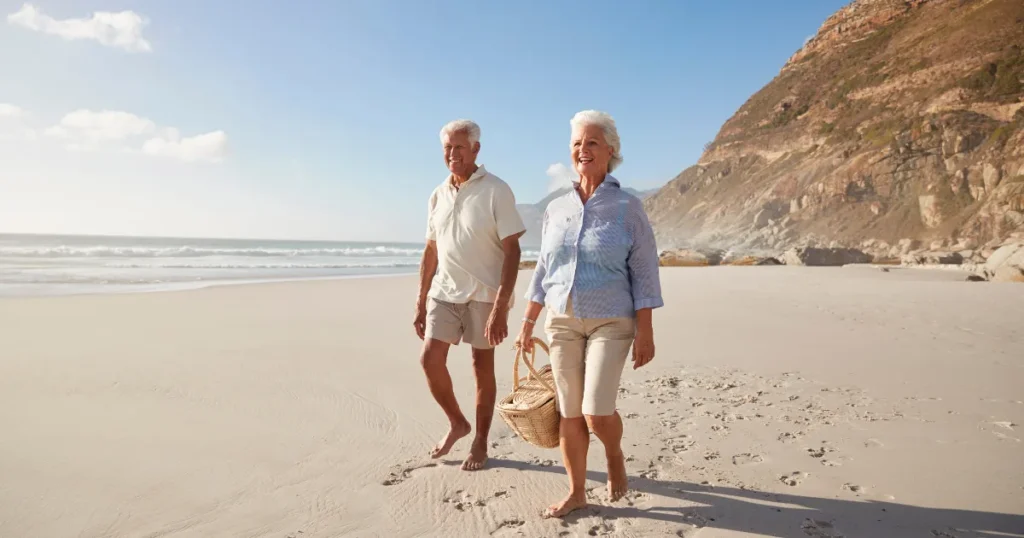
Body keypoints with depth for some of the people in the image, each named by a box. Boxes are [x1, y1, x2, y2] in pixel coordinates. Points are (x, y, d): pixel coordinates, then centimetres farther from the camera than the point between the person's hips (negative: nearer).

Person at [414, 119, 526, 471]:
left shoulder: (496, 191, -9)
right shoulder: (438, 195, 8)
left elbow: (512, 251, -14)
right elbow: (430, 252, 12)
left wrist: (500, 306, -22)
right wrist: (420, 302, 10)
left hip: (485, 294, -5)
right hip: (444, 291, 5)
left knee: (482, 366, 4)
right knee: (430, 359, -3)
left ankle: (480, 443, 20)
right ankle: (456, 423, 21)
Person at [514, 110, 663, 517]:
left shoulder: (627, 208, -6)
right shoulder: (556, 209, 6)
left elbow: (644, 273, -7)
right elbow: (544, 270, 12)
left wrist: (645, 331, -12)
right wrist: (528, 323, 11)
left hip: (611, 323, -4)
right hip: (562, 321, 4)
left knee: (597, 412, -11)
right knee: (569, 413, 6)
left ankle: (615, 455, 22)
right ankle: (576, 492, 22)